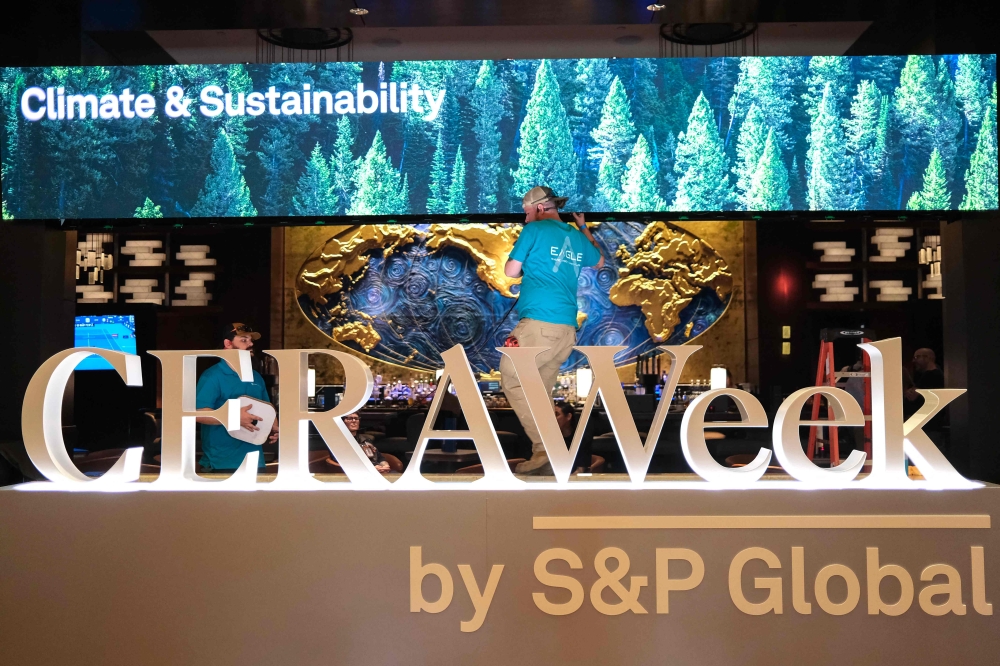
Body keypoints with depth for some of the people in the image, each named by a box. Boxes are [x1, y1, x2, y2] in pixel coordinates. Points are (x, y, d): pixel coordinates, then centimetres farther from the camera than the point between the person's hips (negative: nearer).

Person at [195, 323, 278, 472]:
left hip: (254, 459, 7)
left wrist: (274, 430, 3)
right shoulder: (212, 376, -9)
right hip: (223, 462, -7)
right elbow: (198, 413, -20)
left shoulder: (256, 377, 15)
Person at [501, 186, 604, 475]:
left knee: (512, 380, -2)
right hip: (567, 329, 7)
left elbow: (511, 271, 3)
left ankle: (546, 452, -10)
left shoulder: (534, 230, 1)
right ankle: (547, 455, 8)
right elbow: (600, 262, 40)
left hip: (538, 323, -7)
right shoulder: (577, 237, 20)